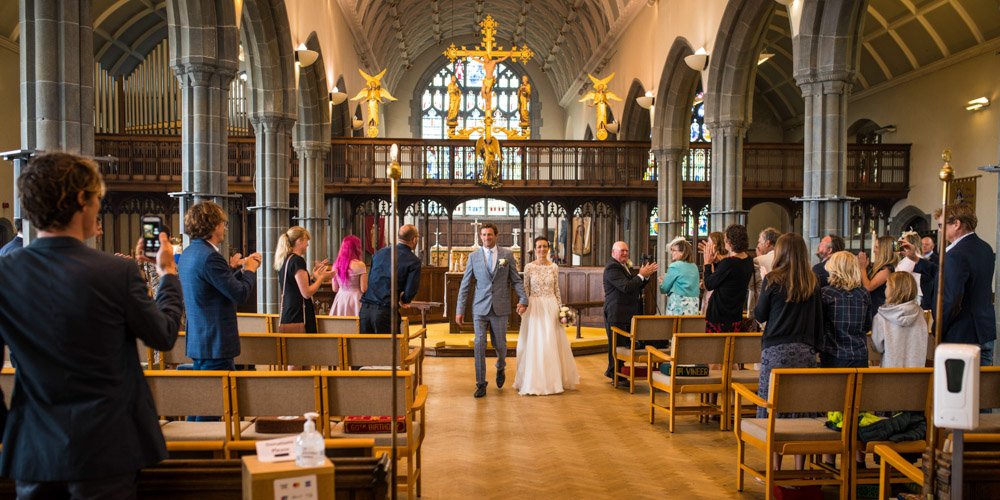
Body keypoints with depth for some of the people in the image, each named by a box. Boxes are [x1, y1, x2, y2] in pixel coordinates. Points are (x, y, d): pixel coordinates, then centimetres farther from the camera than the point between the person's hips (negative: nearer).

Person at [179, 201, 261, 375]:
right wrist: (250, 269, -4)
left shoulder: (188, 253, 11)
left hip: (197, 341, 10)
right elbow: (240, 294, -19)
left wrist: (232, 268, 16)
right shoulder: (210, 257, -20)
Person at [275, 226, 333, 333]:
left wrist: (314, 276, 18)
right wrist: (321, 278, -4)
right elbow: (306, 293, -16)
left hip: (287, 315, 9)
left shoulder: (285, 260, 13)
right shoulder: (298, 260, -13)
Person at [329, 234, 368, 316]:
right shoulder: (360, 265, -11)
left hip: (340, 299, 5)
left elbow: (335, 289, 10)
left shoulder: (336, 265, 4)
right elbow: (364, 289, -10)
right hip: (356, 300, -5)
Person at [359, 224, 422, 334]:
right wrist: (403, 300, 15)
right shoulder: (414, 261, -4)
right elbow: (410, 291, -8)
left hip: (365, 308, 5)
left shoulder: (380, 253, 12)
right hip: (386, 311, -5)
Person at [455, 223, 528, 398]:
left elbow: (516, 280, 3)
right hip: (480, 308, 0)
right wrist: (460, 309, 2)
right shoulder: (473, 256, 4)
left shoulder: (507, 254, 3)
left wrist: (523, 300, -12)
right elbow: (465, 285, 5)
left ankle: (500, 368, 40)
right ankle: (481, 384, 7)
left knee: (500, 344, 8)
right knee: (479, 345, -3)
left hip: (500, 308, 0)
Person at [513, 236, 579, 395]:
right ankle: (534, 381, 11)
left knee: (552, 343, 3)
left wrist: (560, 308, 3)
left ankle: (553, 379, 16)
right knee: (534, 343, 0)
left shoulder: (554, 267, 4)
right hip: (534, 307, -2)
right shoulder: (529, 267, -1)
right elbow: (526, 290, 3)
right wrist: (524, 306, -3)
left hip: (551, 307, 2)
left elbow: (556, 289, 9)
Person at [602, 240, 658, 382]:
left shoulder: (625, 266, 18)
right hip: (616, 314, -10)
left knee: (625, 343, 14)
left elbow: (637, 287, 16)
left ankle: (612, 371, 25)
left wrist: (646, 275, 2)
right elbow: (626, 287, -24)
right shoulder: (612, 268, -14)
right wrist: (641, 275, -15)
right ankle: (616, 375, 7)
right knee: (617, 344, -2)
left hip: (627, 313, 10)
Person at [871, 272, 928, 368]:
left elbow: (878, 347, -3)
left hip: (891, 367, -3)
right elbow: (922, 345, 7)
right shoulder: (919, 313, -4)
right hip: (917, 366, 3)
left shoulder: (881, 318, -14)